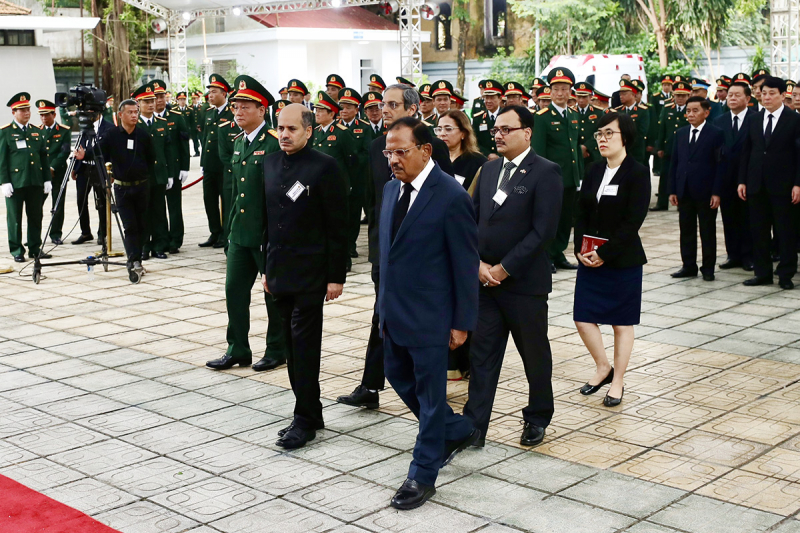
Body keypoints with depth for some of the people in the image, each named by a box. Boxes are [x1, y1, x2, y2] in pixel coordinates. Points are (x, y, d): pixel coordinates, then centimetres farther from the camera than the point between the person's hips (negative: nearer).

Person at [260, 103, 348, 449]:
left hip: (310, 273, -6)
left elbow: (337, 226, -10)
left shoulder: (325, 167, -9)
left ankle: (305, 419, 5)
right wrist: (266, 267, 15)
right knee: (293, 343, 10)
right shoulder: (270, 164, 10)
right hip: (280, 272, 6)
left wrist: (336, 276, -12)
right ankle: (309, 414, 20)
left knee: (304, 344, -4)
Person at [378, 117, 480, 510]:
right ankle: (457, 431, 39)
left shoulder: (451, 197, -17)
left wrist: (462, 322, -13)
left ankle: (423, 475, 18)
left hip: (429, 315, -8)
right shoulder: (392, 188, 6)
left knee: (429, 391, 4)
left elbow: (466, 265, -14)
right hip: (394, 311, 8)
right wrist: (385, 301, 15)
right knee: (399, 377, 19)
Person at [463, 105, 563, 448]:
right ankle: (473, 426, 11)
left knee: (535, 354, 11)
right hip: (485, 279, 5)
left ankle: (538, 418, 30)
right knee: (481, 355, 6)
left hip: (524, 282, -5)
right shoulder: (489, 169, 10)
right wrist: (479, 264, -5)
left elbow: (543, 231, -16)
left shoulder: (546, 172, -10)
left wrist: (503, 269, -16)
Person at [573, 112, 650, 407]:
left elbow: (633, 221, -16)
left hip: (622, 259, -6)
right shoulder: (594, 172, 9)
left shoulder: (637, 173, -10)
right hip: (589, 258, 6)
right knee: (583, 317, 4)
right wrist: (581, 248, -6)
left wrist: (605, 253, -18)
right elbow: (581, 213, 9)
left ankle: (617, 382, 19)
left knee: (622, 322, 6)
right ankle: (603, 368, 26)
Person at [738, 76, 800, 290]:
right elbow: (746, 152, 11)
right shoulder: (755, 120, 11)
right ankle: (762, 272, 16)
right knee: (759, 231, 7)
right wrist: (742, 180, 4)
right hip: (757, 185, 4)